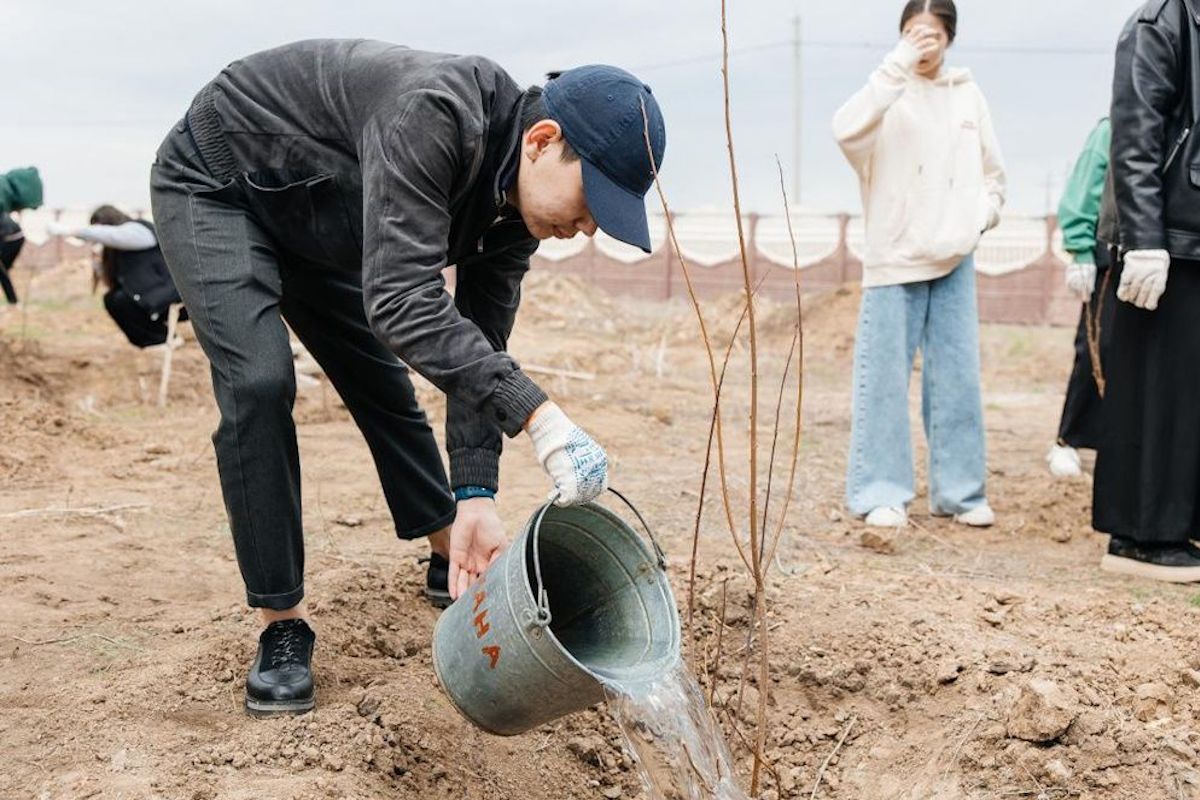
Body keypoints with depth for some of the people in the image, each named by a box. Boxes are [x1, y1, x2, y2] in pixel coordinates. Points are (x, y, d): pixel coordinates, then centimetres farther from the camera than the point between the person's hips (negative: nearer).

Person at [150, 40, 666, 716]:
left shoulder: (513, 207, -14)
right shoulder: (432, 116, -40)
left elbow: (478, 348, -11)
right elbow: (401, 299, -48)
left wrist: (476, 496, -20)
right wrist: (539, 415, -53)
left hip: (308, 223, 8)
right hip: (215, 183, -7)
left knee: (383, 383, 9)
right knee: (260, 383, -22)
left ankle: (454, 563, 29)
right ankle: (284, 627, -8)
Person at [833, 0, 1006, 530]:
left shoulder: (968, 96, 10)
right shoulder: (891, 94, -3)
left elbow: (993, 171, 19)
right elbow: (847, 130, -24)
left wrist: (984, 212, 1)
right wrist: (898, 65, -28)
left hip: (955, 260, 4)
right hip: (894, 259, -4)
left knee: (958, 377, 7)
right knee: (885, 378, -3)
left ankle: (959, 491, 16)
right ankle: (881, 492, 5)